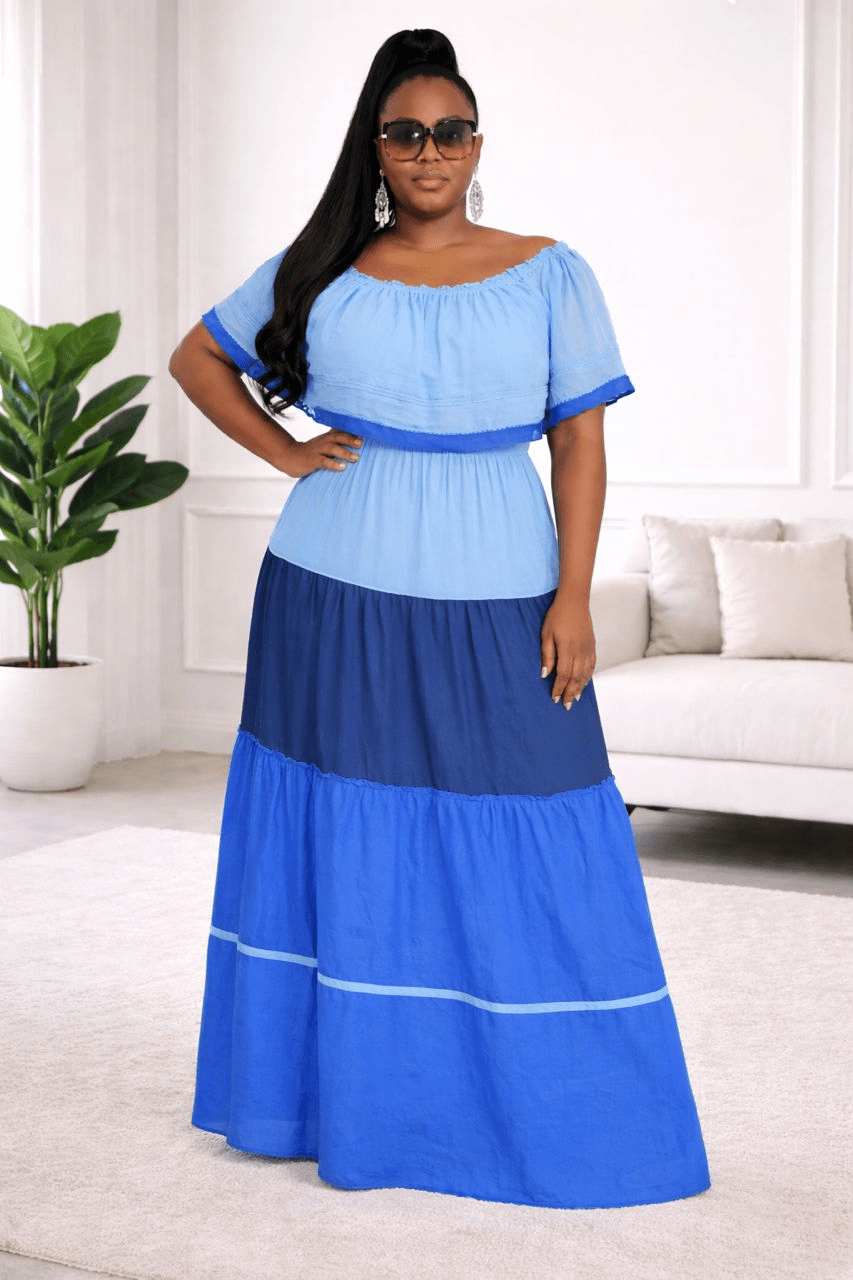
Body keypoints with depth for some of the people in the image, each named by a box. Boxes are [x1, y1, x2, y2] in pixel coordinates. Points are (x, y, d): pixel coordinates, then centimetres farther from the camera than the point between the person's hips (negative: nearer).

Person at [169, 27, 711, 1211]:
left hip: (496, 611, -1)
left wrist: (573, 600, -8)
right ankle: (349, 1099, 21)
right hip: (337, 602, 1)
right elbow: (197, 357, 17)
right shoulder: (321, 272, 5)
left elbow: (581, 443, 0)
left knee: (523, 856, 1)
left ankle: (558, 1116, 15)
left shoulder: (549, 275, 3)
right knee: (342, 846, 7)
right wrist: (286, 454, 2)